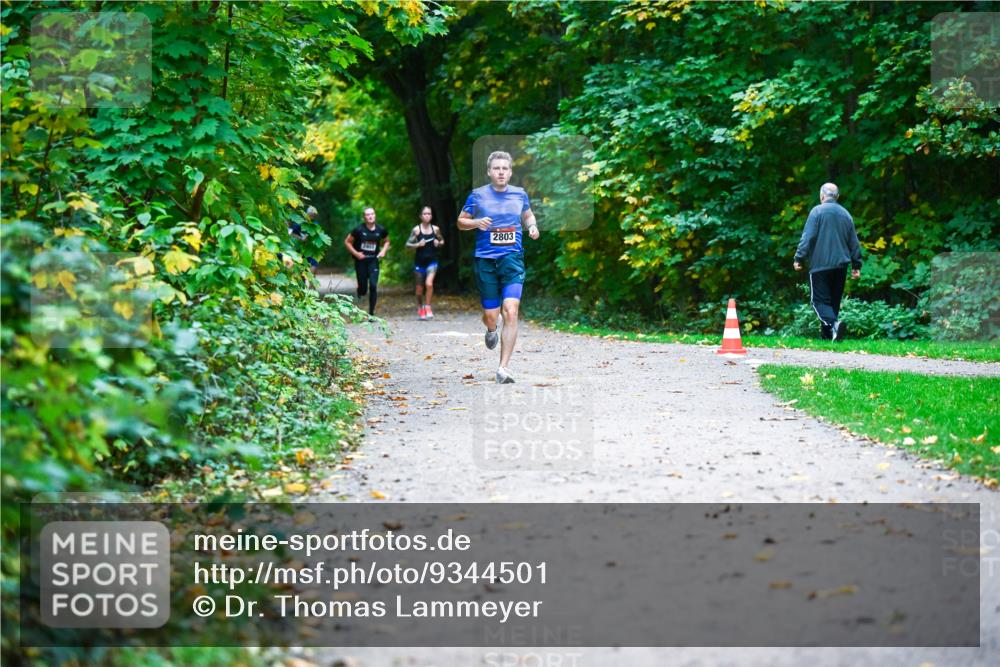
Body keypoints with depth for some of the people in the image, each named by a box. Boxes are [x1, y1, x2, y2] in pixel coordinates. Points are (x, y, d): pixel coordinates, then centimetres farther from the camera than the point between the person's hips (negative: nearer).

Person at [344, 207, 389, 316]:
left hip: (373, 261, 1)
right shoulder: (359, 229, -9)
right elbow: (347, 242, -2)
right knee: (363, 289, 0)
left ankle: (371, 313, -3)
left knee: (373, 286, -12)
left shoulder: (381, 230, -1)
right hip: (361, 261, -1)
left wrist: (384, 251, -1)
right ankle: (360, 291, 40)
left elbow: (386, 241, 17)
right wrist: (356, 253, -12)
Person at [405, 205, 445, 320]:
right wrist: (418, 245, -19)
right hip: (419, 262, 0)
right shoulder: (416, 230, -4)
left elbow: (442, 241, 16)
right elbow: (408, 244, -2)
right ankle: (420, 308, 31)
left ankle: (427, 307, -5)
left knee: (429, 283, -21)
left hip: (432, 261, 0)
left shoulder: (435, 229, 1)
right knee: (420, 288, 9)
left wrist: (439, 243, -6)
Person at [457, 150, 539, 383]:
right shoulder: (478, 196, 2)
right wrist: (477, 222, -11)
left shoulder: (519, 194, 7)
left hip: (512, 259, 0)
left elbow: (528, 216, 25)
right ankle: (491, 330, 44)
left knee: (511, 312, -16)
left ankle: (503, 368, -11)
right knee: (491, 315, 2)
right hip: (485, 261, 0)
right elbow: (461, 222, 10)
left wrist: (532, 227, 3)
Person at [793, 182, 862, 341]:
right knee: (834, 301, 13)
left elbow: (808, 237, -12)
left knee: (820, 300, -5)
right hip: (841, 264, 5)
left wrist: (799, 257, -10)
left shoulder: (817, 211, -5)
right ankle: (827, 334, 14)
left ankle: (834, 323, -30)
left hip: (821, 264, -5)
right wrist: (856, 264, 21)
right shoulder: (845, 214, 12)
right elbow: (854, 242, 15)